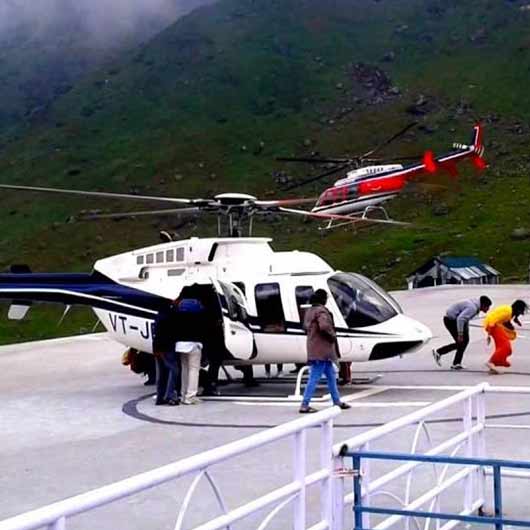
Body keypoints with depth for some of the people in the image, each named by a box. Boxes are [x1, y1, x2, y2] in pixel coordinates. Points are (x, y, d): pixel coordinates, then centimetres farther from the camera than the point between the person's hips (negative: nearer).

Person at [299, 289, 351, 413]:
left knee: (331, 375, 19)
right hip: (321, 350, -10)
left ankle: (337, 402, 27)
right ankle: (304, 405, -6)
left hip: (315, 349, 10)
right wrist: (333, 335, -15)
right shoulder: (321, 311, -16)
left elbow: (305, 326, 25)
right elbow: (324, 326, -31)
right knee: (314, 378, -7)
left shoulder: (310, 311, 14)